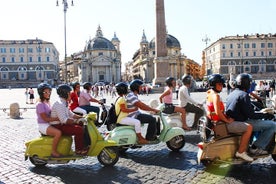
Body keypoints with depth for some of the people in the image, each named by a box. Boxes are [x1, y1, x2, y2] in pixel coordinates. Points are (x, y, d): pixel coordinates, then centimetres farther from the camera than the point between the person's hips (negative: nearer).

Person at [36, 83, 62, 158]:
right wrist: (58, 118, -26)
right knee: (58, 133, -32)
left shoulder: (47, 103, 15)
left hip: (49, 124, 9)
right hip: (43, 126, -9)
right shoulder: (40, 104, -13)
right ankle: (53, 152, -20)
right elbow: (45, 118, -20)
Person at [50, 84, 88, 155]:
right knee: (79, 130, -22)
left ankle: (83, 146, 11)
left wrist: (82, 117, 7)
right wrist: (76, 121, -29)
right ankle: (79, 150, -11)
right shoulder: (59, 104, -21)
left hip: (62, 124, 11)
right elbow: (63, 120, -29)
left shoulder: (64, 103, 14)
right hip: (58, 126, -11)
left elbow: (71, 114, 17)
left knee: (81, 126, 8)